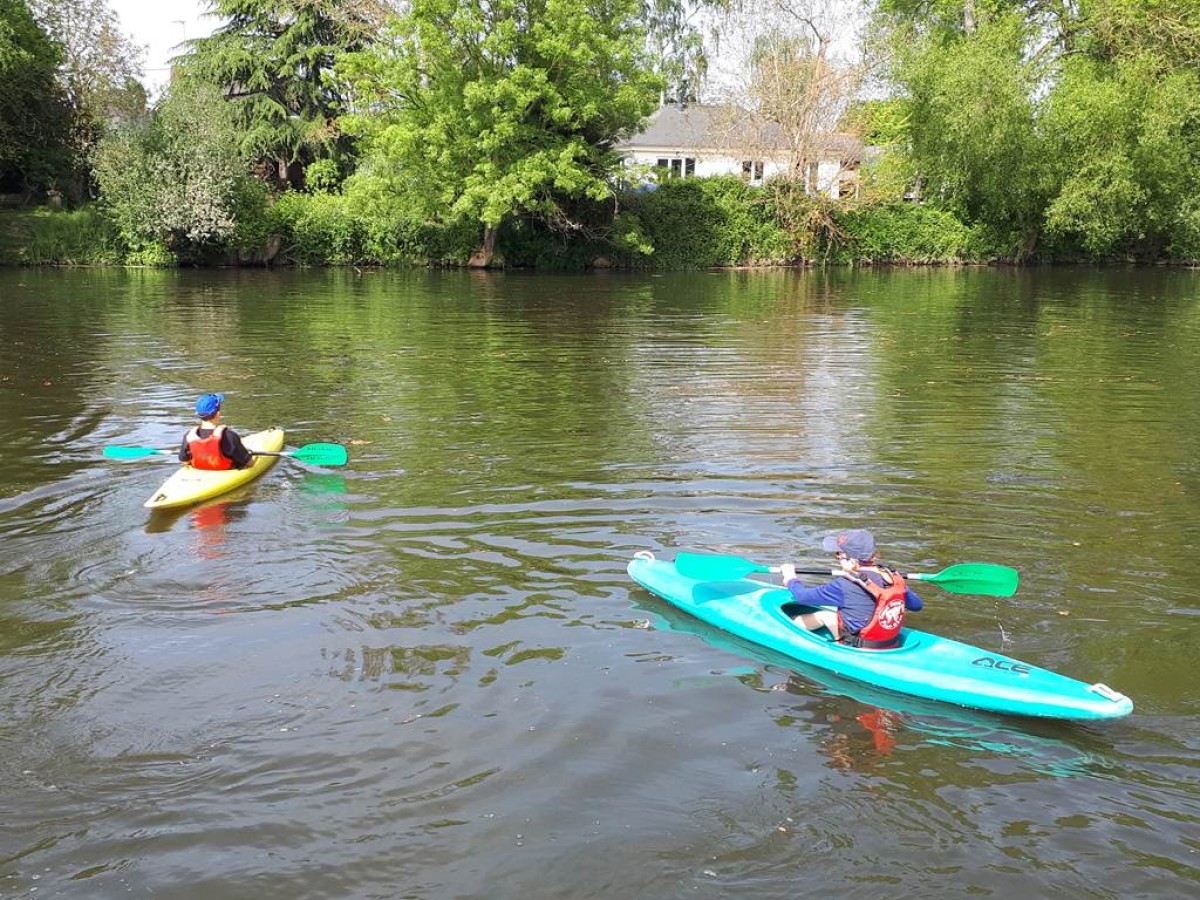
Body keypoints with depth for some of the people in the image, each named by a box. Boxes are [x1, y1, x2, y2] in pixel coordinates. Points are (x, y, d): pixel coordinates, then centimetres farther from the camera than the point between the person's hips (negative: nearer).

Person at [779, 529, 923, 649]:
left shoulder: (845, 585, -23)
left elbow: (803, 596, -14)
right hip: (890, 648, 7)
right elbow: (917, 605, 9)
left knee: (824, 615, 11)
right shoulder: (893, 577, -6)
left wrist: (791, 578, 8)